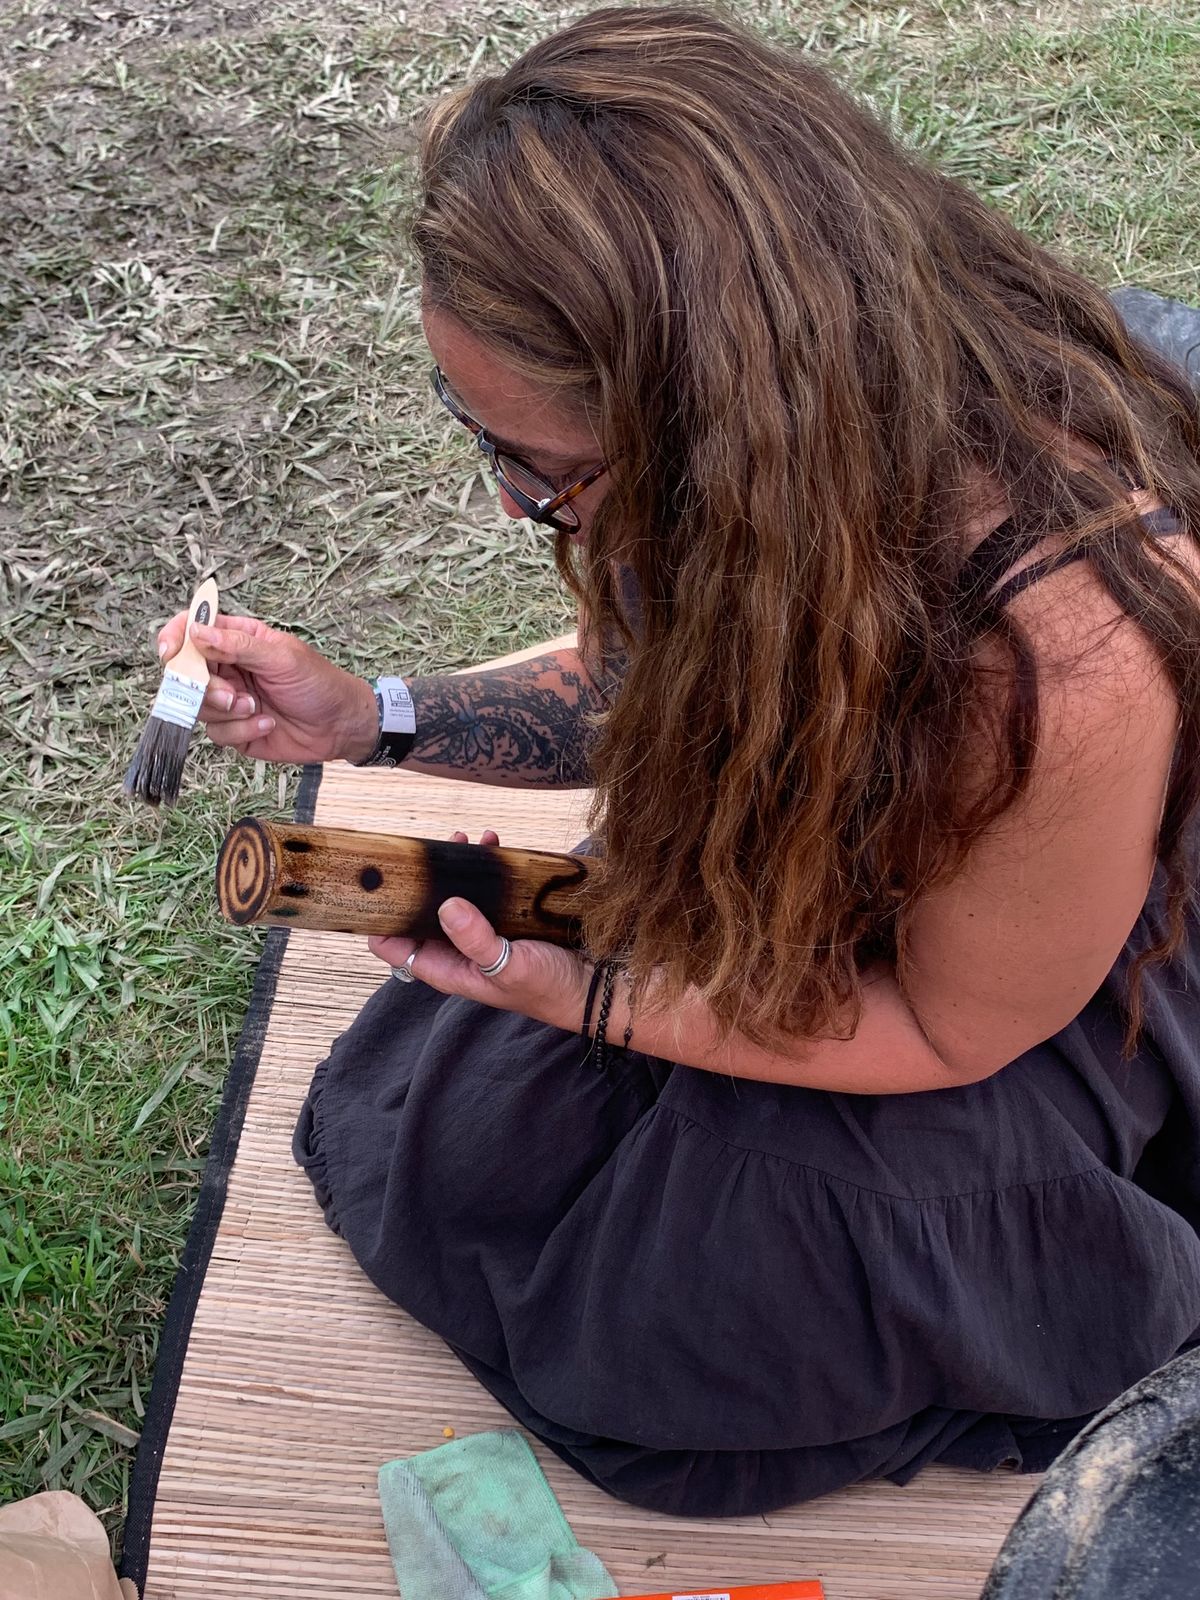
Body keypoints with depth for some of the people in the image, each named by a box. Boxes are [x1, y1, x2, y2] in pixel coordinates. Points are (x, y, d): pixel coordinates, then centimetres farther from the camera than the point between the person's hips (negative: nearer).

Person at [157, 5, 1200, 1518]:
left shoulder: (1060, 654, -43)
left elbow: (950, 1031, -24)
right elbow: (656, 681, -1)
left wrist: (578, 999, -26)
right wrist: (368, 718, -11)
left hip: (1045, 1017, -5)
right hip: (775, 895, 6)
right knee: (449, 1128, -1)